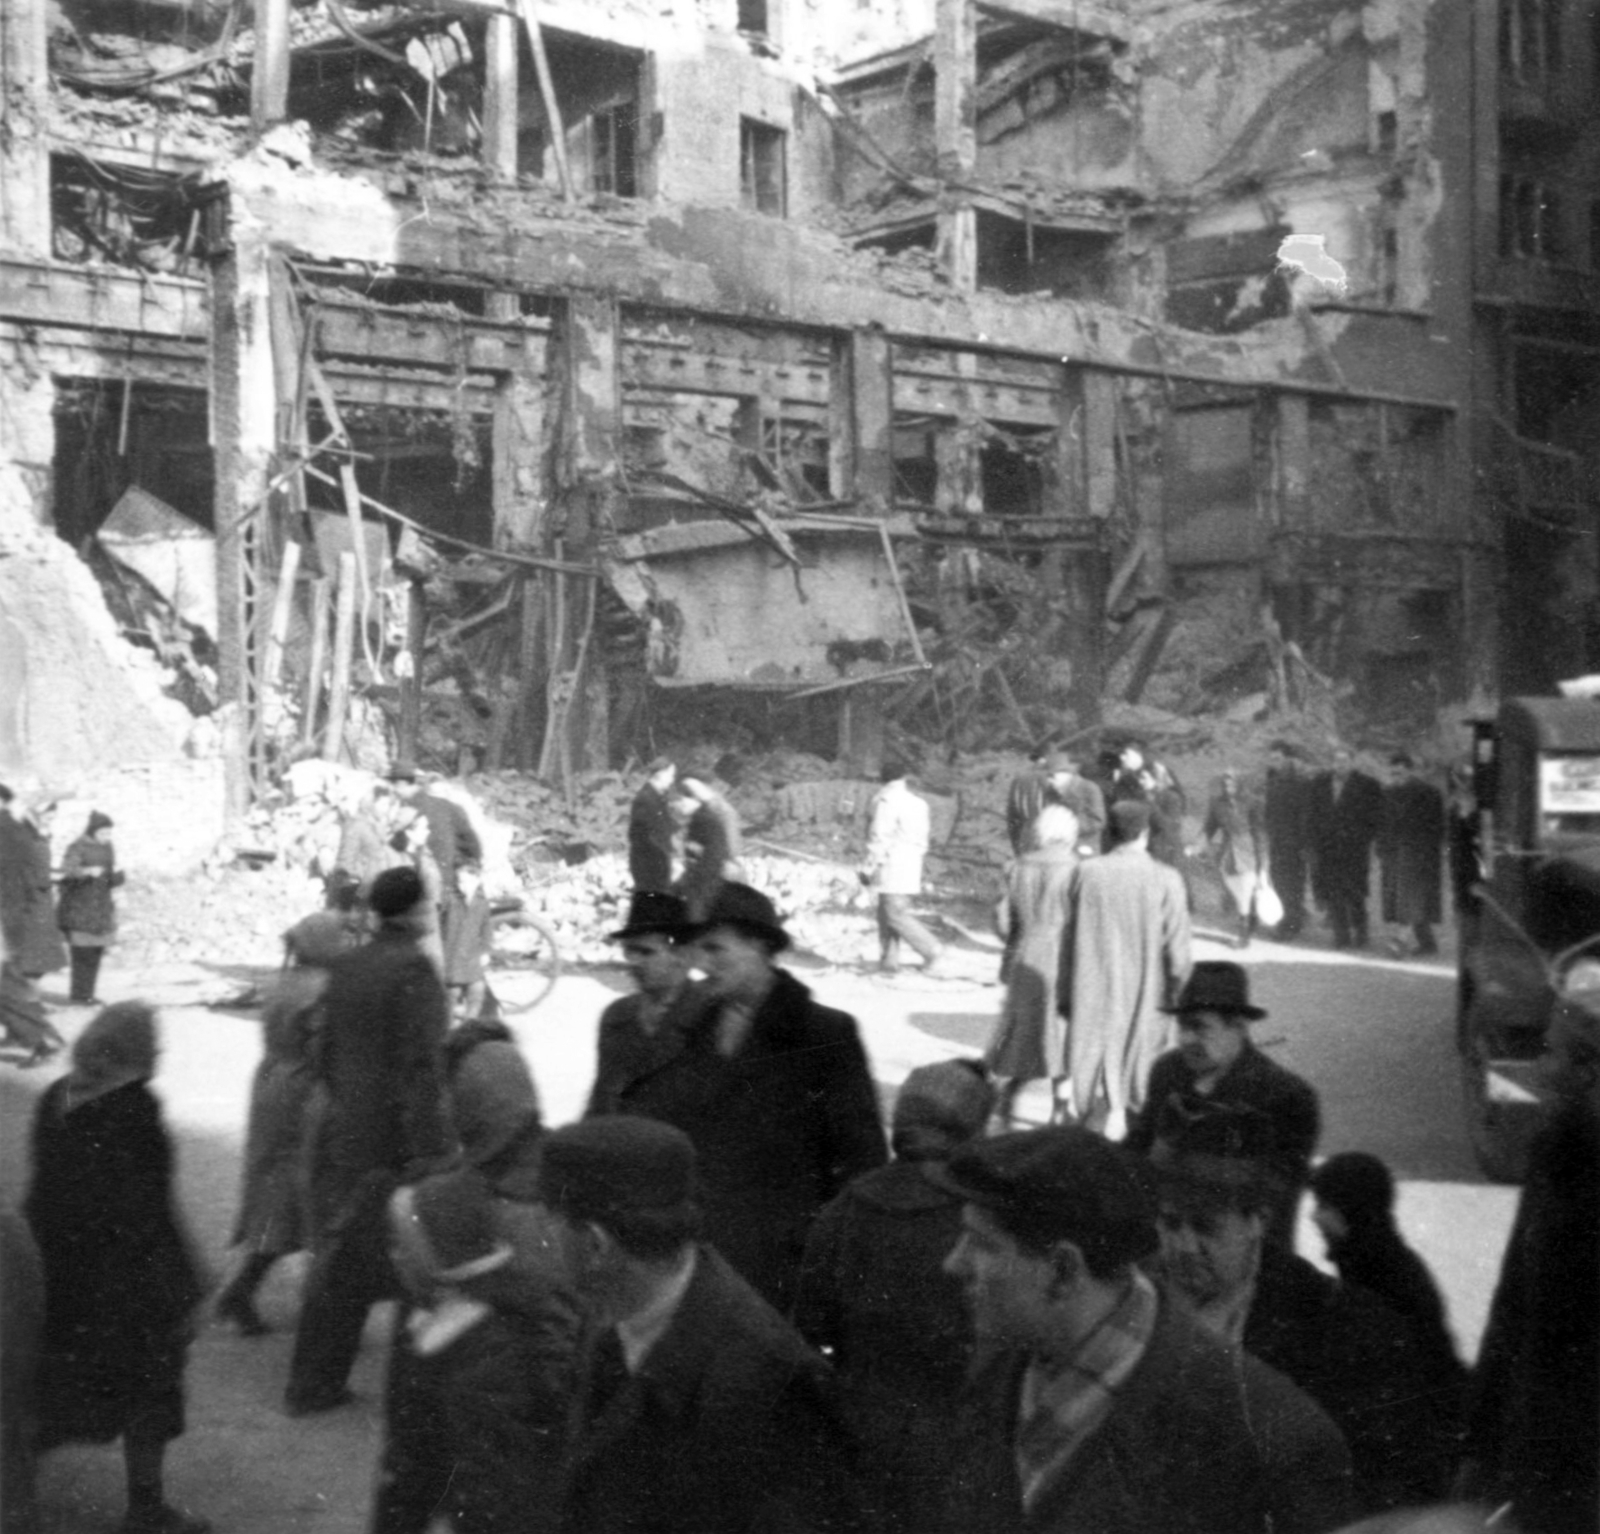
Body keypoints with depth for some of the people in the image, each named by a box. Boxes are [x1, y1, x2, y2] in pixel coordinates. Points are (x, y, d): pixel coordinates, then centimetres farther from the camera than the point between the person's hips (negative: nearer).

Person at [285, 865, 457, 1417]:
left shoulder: (345, 968, 6)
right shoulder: (413, 969, -16)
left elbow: (323, 1054, 12)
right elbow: (420, 1066, -20)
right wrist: (428, 1148, -18)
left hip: (344, 1137, 7)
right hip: (399, 1140, -7)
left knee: (339, 1263, 15)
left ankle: (312, 1385, 21)